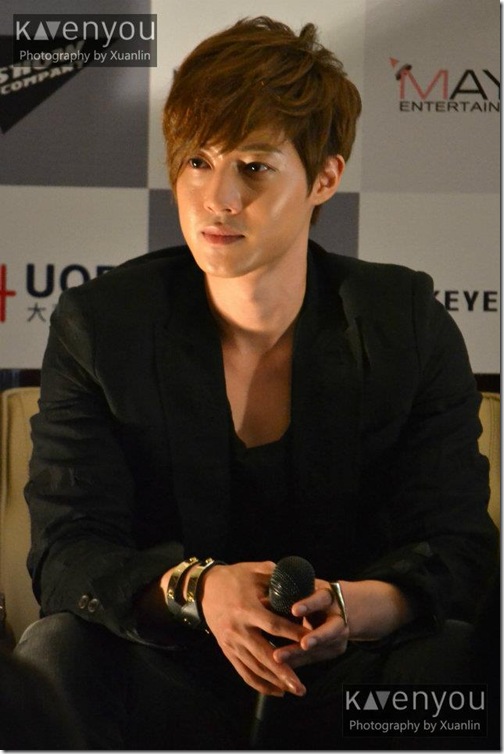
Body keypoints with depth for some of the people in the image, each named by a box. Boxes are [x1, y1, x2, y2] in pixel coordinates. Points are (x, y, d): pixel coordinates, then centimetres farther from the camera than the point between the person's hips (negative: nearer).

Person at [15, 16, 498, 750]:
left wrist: (356, 607, -31)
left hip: (347, 682, 1)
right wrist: (195, 588, -32)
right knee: (54, 654, -31)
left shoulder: (410, 325, -3)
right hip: (166, 680, 0)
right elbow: (67, 552, -10)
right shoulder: (97, 326, -3)